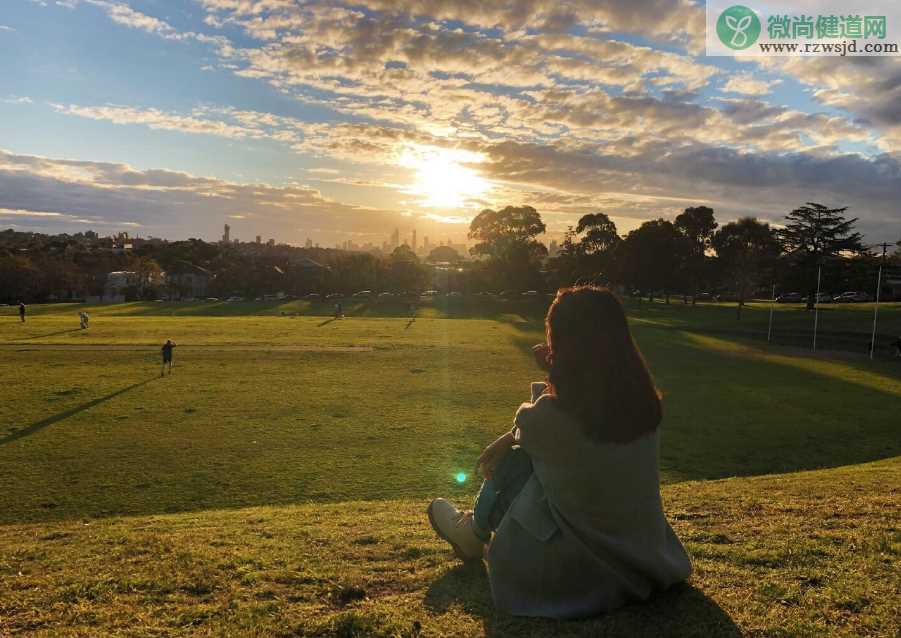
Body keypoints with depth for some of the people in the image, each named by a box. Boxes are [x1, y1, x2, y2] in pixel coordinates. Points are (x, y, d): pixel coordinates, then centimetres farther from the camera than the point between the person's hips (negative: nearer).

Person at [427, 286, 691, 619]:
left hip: (580, 567, -6)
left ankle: (474, 533, 38)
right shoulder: (643, 399, -10)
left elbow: (524, 422, -4)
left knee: (512, 459, 10)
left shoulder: (554, 414, -29)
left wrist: (553, 373, 8)